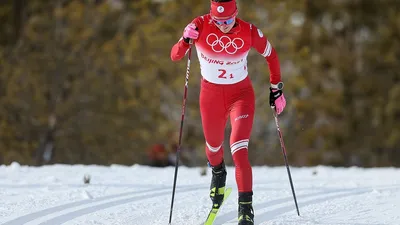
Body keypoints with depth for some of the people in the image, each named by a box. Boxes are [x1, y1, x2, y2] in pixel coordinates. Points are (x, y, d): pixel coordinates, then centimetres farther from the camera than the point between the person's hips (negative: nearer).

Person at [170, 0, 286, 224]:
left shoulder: (249, 32, -18)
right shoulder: (200, 26, -18)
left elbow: (271, 55, 0)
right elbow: (175, 56, -13)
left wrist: (277, 88, 4)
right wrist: (185, 42, -34)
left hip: (241, 94, -2)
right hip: (211, 94, 2)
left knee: (239, 150, -19)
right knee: (213, 146, 22)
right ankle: (218, 172, 58)